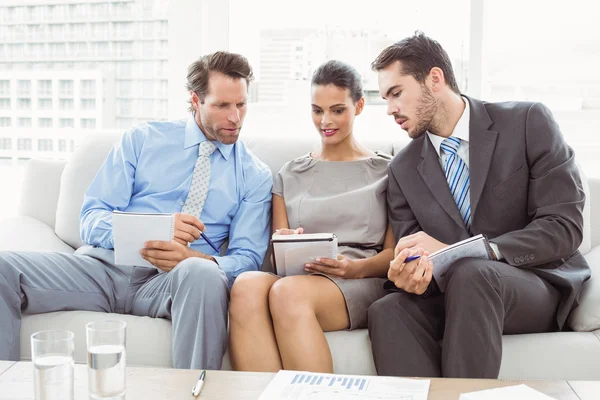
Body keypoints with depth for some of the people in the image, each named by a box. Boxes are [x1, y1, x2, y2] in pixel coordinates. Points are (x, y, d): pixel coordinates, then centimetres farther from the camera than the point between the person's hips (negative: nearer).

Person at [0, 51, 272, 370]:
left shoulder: (256, 176, 11)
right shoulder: (142, 140, 12)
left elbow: (248, 259, 3)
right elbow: (91, 220, 6)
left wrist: (194, 258, -19)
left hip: (172, 279, -1)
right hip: (105, 263, 2)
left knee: (203, 273, -38)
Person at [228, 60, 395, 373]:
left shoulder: (385, 171, 16)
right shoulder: (289, 175, 24)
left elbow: (393, 252, 8)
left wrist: (356, 268, -14)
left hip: (362, 284, -2)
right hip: (299, 278, 3)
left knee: (289, 292, -38)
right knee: (247, 285, -35)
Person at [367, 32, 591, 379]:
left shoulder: (528, 122, -6)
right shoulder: (403, 169, 6)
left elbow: (564, 227, -13)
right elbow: (411, 256, 4)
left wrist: (453, 251, -23)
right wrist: (409, 275, -24)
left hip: (540, 283, -2)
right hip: (454, 294, 3)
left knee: (470, 275, -35)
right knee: (387, 311, -29)